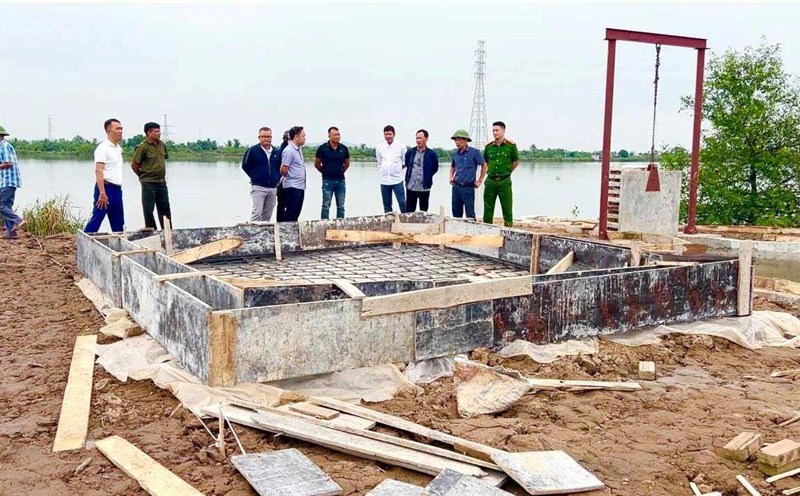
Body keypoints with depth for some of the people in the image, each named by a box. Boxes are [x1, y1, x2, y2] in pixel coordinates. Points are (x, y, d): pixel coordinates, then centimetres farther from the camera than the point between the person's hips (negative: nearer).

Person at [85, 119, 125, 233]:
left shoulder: (118, 148, 15)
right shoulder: (103, 148, -11)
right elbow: (98, 171, -18)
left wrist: (119, 188, 18)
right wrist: (102, 193, -25)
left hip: (117, 189, 8)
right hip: (106, 188, -8)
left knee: (118, 223, 11)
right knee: (96, 219, -8)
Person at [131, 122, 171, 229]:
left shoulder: (162, 144, 6)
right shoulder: (142, 147, -13)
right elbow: (134, 164, -9)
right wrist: (143, 176, 2)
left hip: (162, 182, 6)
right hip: (148, 184, -6)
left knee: (165, 208, 13)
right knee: (148, 210, 2)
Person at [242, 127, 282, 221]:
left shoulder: (276, 152, 9)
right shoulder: (252, 150, -3)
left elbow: (280, 167, 22)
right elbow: (245, 166, 4)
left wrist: (277, 178, 8)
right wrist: (255, 177, 4)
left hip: (273, 188, 5)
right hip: (258, 187, -4)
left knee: (267, 216, 7)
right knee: (257, 213, -12)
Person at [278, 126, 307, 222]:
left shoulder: (299, 149, 13)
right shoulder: (289, 151, -15)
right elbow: (283, 170, -16)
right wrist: (289, 177, 2)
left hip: (300, 186, 9)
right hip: (292, 187, -9)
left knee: (296, 213, 13)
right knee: (289, 214, -6)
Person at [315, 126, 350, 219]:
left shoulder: (343, 148, 5)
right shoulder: (322, 148, -4)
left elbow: (347, 163, 19)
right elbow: (316, 164, 4)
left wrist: (340, 172, 12)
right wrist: (325, 172, 9)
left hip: (340, 180, 3)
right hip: (328, 180, -3)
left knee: (341, 206, 7)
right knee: (326, 206, -1)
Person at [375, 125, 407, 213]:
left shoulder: (401, 146, -4)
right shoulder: (379, 147, 3)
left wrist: (398, 168, 3)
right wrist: (381, 174, 9)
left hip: (397, 180, -2)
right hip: (384, 181, 3)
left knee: (402, 203, -4)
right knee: (387, 205, 9)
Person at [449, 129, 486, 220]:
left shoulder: (474, 152, -8)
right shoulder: (455, 153, 8)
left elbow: (484, 165, -1)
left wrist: (480, 181, -2)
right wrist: (451, 177, 13)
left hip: (468, 188, -5)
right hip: (456, 187, 6)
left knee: (470, 215, -1)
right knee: (456, 213, 11)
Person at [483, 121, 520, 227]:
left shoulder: (511, 145, -3)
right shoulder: (489, 146, 4)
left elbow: (516, 162, 8)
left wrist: (506, 172, 7)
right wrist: (491, 171, 10)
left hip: (504, 181, -3)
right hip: (490, 181, 3)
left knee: (507, 209, 1)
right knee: (488, 209, 8)